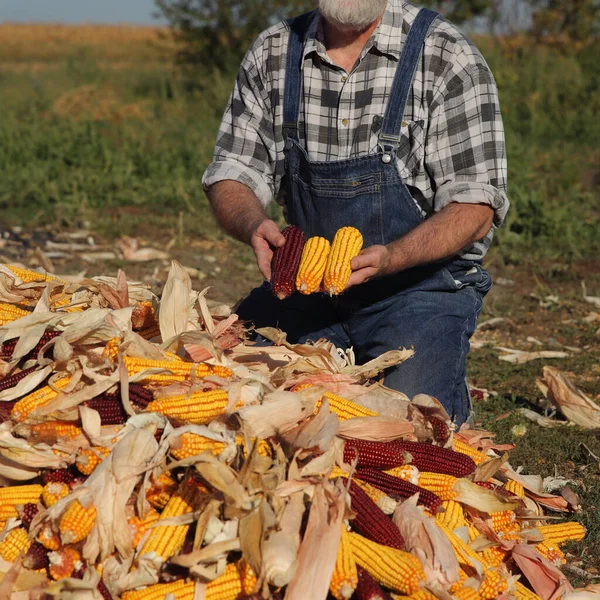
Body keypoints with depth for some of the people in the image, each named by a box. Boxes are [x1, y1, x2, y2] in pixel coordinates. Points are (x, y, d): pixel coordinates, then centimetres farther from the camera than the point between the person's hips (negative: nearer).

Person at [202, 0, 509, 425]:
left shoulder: (449, 59, -10)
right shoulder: (272, 55, 2)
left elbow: (475, 207, -13)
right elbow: (231, 176, 3)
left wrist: (389, 257, -32)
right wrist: (255, 226, -22)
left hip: (423, 282, -3)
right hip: (307, 283, 4)